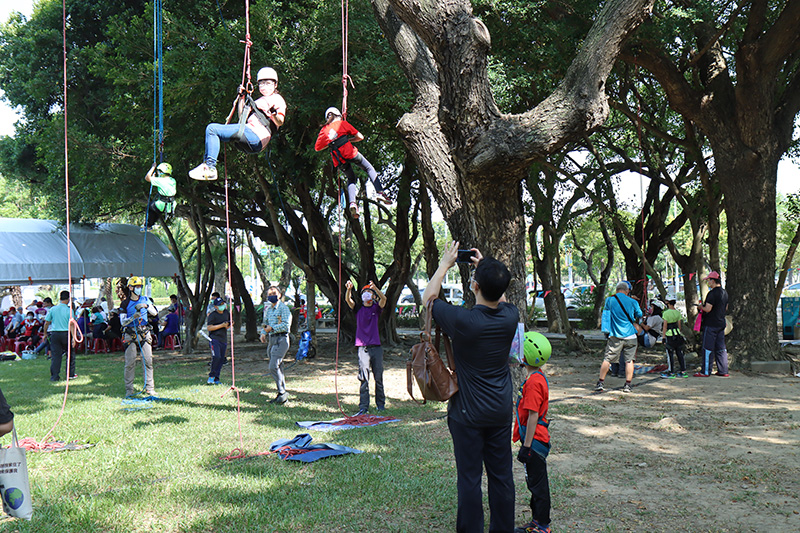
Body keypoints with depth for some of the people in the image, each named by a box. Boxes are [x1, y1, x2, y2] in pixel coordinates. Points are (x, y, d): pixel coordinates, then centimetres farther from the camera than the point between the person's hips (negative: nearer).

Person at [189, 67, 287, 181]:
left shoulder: (277, 99, 4)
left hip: (256, 138, -10)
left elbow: (280, 122, -13)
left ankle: (210, 167, -21)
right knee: (212, 128, 16)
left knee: (212, 129, -16)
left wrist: (274, 113, -35)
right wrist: (241, 97, 27)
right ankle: (208, 163, 1)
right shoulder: (261, 100, 32)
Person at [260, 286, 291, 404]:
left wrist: (272, 328, -16)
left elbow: (286, 325, -15)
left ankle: (282, 393, -9)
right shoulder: (267, 309, 18)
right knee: (277, 368, 10)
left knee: (273, 366, -17)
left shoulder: (283, 308, -7)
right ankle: (282, 394, 16)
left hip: (281, 339, -8)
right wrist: (263, 333, 8)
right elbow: (265, 324, 27)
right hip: (272, 339, 8)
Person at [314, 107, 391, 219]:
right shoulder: (342, 123, 4)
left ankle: (352, 202, -1)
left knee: (351, 179, 22)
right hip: (350, 152, -3)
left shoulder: (323, 130, 12)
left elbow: (317, 148, 14)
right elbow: (360, 137, 4)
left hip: (339, 159, 4)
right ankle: (380, 192, -2)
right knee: (369, 169, 15)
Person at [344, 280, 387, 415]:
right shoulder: (358, 308, 9)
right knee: (364, 378, -5)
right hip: (363, 347, 0)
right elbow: (348, 300, -8)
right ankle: (363, 407, -4)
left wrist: (375, 288, -31)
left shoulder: (376, 308, 7)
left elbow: (383, 299, -12)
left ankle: (381, 404, 19)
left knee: (378, 377, 6)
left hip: (376, 347, 0)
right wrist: (349, 289, -29)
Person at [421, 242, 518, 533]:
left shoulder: (463, 320, -22)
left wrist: (445, 264, 6)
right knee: (501, 475, 14)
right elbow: (500, 298, 18)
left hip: (469, 413, -5)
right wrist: (485, 267, 19)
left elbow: (428, 297, -3)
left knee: (469, 478, 4)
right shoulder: (510, 316, -9)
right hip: (501, 410, 5)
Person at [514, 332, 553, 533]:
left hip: (534, 441, -10)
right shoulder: (539, 377, 9)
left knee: (537, 484, 0)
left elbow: (533, 416, -23)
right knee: (534, 483, 18)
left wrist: (526, 446, -20)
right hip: (537, 440, 10)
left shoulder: (533, 382, -22)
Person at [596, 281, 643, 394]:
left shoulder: (609, 300, -2)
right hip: (630, 335, 0)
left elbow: (606, 310, 15)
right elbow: (639, 315, 12)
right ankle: (627, 385, 8)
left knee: (607, 359, 7)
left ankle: (601, 383, 7)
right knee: (629, 360, 8)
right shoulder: (633, 302, -2)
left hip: (615, 336, 1)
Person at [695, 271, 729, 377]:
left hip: (711, 324, -8)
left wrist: (701, 307, -2)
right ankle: (723, 371, 13)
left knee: (707, 348, -2)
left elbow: (708, 309, -23)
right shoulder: (724, 292, 11)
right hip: (721, 323, 8)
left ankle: (705, 371, 1)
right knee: (721, 348, 12)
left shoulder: (712, 293, -17)